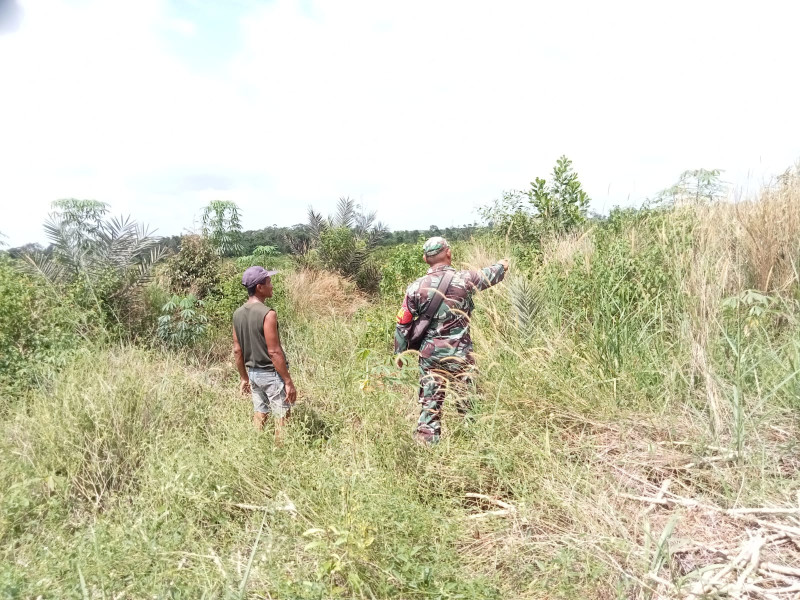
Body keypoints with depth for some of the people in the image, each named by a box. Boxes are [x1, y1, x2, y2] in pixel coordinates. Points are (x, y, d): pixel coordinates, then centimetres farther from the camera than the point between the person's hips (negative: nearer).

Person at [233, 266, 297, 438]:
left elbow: (237, 350, 8)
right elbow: (274, 352, -22)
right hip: (271, 373, -7)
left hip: (253, 372, 7)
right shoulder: (267, 314, -21)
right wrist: (289, 381, -16)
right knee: (282, 417, 5)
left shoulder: (238, 313, 2)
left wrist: (244, 377, 18)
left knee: (259, 416, 17)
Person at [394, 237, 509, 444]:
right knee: (468, 403, 13)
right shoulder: (464, 279, -7)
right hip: (460, 355, -1)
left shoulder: (416, 287, -4)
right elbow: (490, 275, 15)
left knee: (430, 404, 8)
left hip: (430, 356, 1)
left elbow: (403, 324, -1)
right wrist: (503, 264, 37)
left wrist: (399, 353, 11)